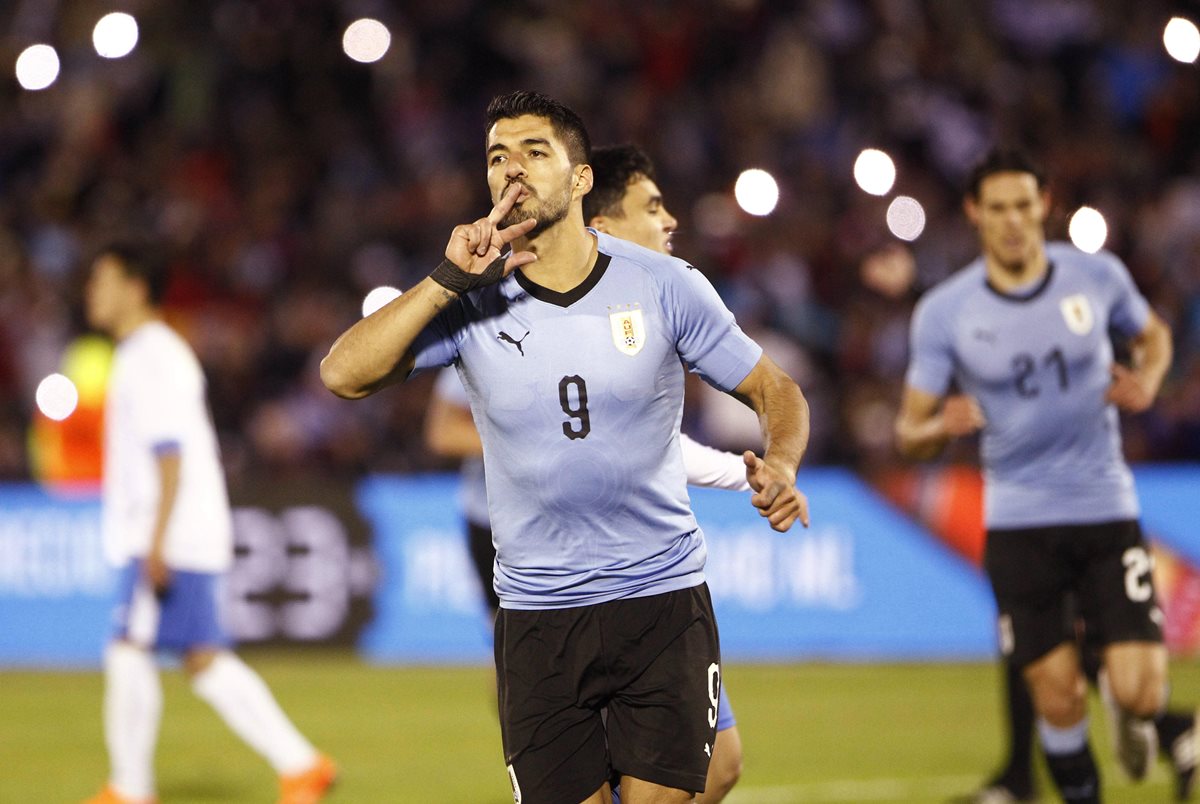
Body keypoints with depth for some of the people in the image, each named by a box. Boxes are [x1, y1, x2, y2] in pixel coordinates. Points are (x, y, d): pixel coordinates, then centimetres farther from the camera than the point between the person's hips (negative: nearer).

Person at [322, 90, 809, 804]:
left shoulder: (664, 285, -3)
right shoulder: (471, 303, -2)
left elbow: (776, 390, 6)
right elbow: (344, 374, -15)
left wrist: (780, 466, -15)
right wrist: (450, 281, -21)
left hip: (663, 600, -1)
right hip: (537, 616, 1)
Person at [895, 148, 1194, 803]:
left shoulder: (1097, 276, -3)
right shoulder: (943, 312, -6)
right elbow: (910, 431, -2)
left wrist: (1147, 381, -3)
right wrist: (942, 426, -25)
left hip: (1106, 509, 0)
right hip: (1017, 521, 0)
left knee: (1138, 692, -10)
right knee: (1057, 698, -4)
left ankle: (1144, 719, 28)